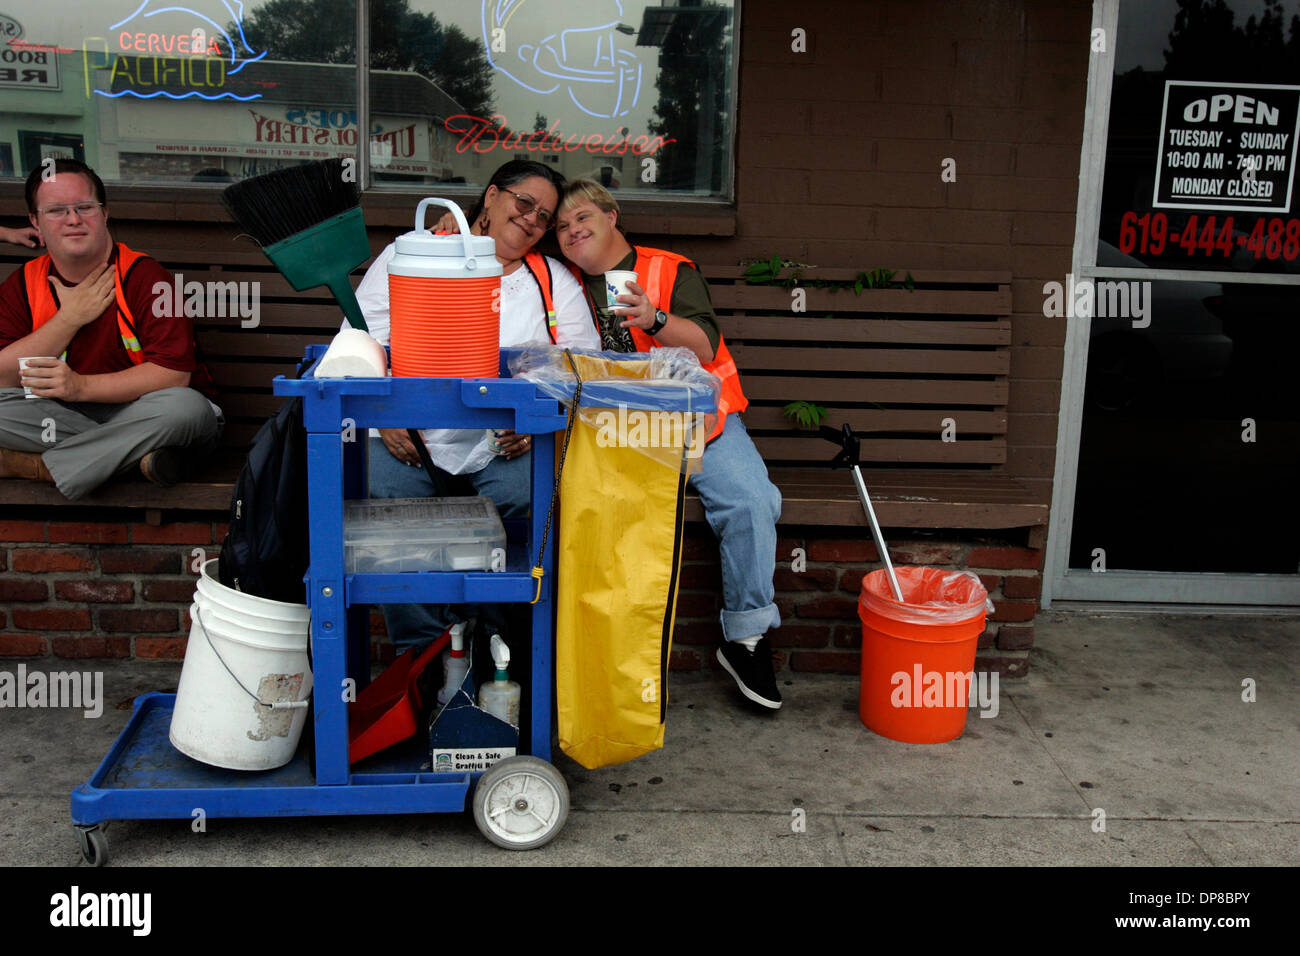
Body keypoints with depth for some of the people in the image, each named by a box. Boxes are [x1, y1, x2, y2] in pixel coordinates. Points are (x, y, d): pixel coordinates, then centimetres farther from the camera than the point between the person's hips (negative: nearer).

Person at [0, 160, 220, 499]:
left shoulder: (145, 277, -9)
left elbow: (174, 373, -19)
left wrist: (82, 386, -27)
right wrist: (70, 317, -14)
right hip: (66, 417, 3)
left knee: (186, 407, -35)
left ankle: (32, 466, -27)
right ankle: (135, 455, -24)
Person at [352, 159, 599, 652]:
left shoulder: (553, 279, 16)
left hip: (509, 445, 1)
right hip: (407, 439, 0)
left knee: (531, 499, -29)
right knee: (382, 495, -28)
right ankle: (419, 651, -11)